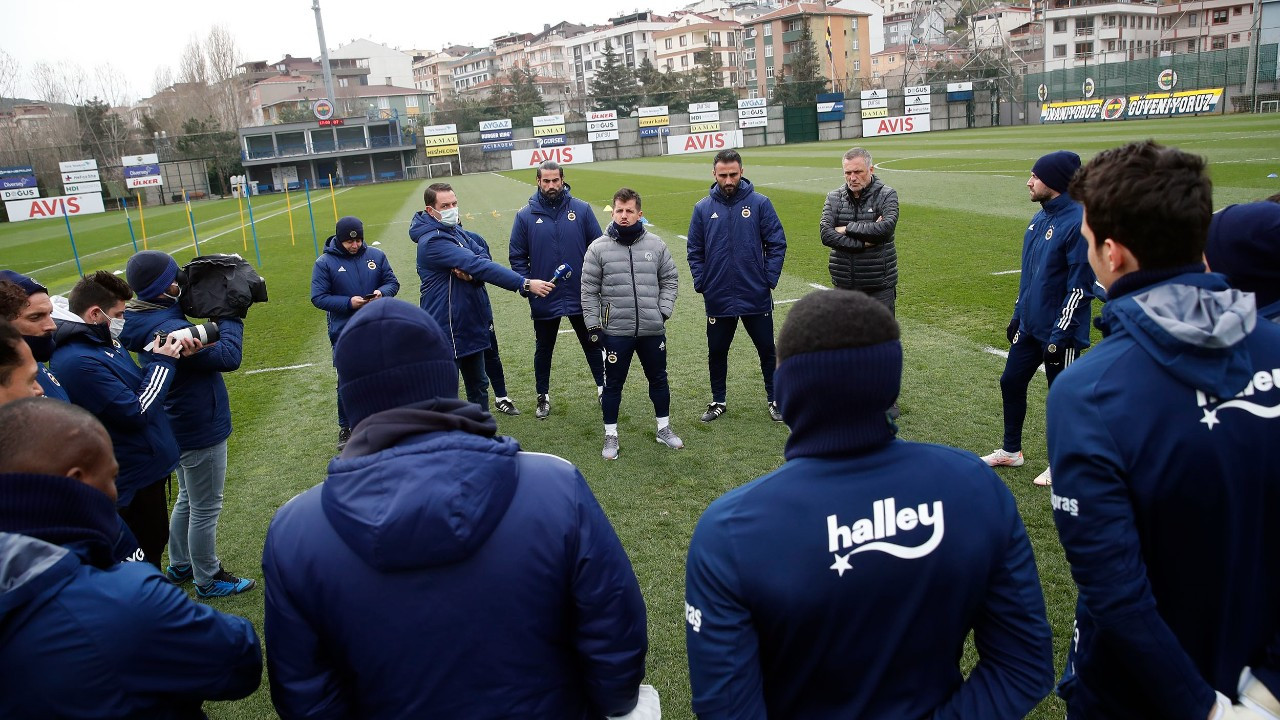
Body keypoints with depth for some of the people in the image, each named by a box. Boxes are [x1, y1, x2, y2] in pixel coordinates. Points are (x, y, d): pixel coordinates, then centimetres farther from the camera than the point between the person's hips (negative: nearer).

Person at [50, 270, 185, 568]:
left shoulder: (102, 342, 4)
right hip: (135, 477, -10)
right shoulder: (79, 362, -28)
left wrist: (169, 357, -5)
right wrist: (162, 362, -14)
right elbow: (138, 412, -25)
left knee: (155, 541, 25)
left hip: (149, 465, 10)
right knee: (146, 552, 7)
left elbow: (137, 387, 11)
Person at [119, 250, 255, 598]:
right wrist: (230, 318, -18)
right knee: (205, 510, 7)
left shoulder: (150, 319, 0)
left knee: (187, 500, 26)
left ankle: (180, 565, 41)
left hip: (179, 426, 10)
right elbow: (228, 357, -31)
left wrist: (214, 319, -10)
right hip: (200, 431, -10)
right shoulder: (169, 330, -30)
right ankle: (208, 579, 23)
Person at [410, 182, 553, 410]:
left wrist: (470, 272, -24)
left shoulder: (457, 231, 8)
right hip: (448, 329, -9)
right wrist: (525, 284, -32)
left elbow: (483, 258, 0)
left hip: (472, 323, 9)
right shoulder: (432, 241, -21)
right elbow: (478, 266, -28)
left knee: (478, 385, 20)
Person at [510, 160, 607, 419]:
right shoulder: (526, 216, -3)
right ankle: (543, 396, 32)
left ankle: (604, 388, 29)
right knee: (543, 349, 15)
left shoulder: (581, 209, -3)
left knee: (592, 344, 13)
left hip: (581, 297, 0)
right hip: (544, 300, 0)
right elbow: (517, 257, 1)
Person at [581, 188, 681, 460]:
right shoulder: (598, 248, -5)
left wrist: (663, 311, -2)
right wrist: (593, 325, -5)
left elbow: (670, 279, 9)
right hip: (615, 331, -2)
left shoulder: (656, 244, 0)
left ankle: (664, 428, 33)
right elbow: (589, 290, -2)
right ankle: (611, 435, 23)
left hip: (653, 329, 2)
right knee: (613, 384, 9)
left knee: (658, 379, 15)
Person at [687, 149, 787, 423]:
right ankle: (718, 401, 29)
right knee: (717, 352, 12)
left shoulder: (759, 203, -4)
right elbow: (695, 251, 6)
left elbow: (777, 244, -2)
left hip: (756, 296, -1)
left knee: (767, 349, 10)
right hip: (718, 299, 1)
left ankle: (775, 399, 26)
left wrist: (770, 279, -8)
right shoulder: (703, 208, 0)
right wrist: (701, 284, -3)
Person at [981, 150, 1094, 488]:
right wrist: (1017, 315, 19)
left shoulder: (1077, 223, -20)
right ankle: (1011, 451, 32)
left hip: (1059, 334, -9)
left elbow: (1081, 286, -21)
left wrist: (1061, 335, -21)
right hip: (1029, 326, 9)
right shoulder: (1039, 218, 8)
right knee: (1011, 383, 15)